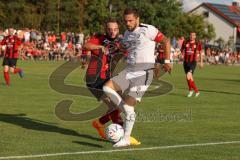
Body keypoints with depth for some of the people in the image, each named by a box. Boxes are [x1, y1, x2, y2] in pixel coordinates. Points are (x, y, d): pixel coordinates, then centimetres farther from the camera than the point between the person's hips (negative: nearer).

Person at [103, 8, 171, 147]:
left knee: (129, 104, -11)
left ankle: (126, 139, 1)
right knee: (107, 87, -12)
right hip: (129, 70, 7)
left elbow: (166, 41, -6)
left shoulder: (147, 30, -9)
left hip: (144, 71, -7)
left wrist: (167, 61, -7)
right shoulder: (127, 33, 14)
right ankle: (129, 113, 0)